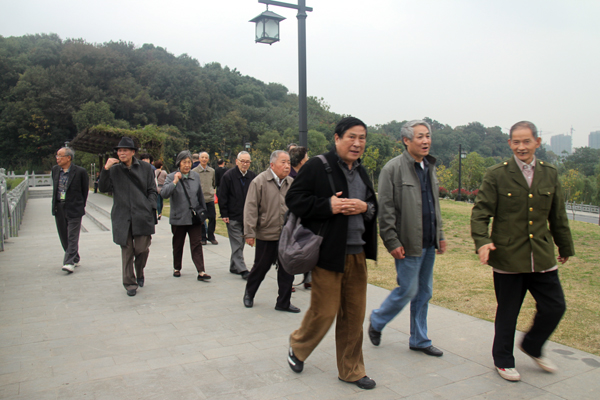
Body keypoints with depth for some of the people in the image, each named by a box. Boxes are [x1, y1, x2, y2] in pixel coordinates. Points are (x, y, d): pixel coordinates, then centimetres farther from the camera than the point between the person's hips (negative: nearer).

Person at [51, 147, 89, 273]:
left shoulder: (80, 172, -9)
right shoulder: (55, 169, 7)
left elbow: (85, 190, 0)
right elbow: (55, 187, 19)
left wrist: (80, 205, 3)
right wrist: (55, 204, 17)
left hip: (73, 208, -6)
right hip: (58, 208, 6)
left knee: (72, 237, -6)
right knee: (64, 237, 12)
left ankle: (69, 262, -6)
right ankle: (75, 259, 27)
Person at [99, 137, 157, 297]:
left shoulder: (145, 168, 6)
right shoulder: (114, 170, 7)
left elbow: (152, 190, 8)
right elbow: (104, 188, 1)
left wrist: (150, 208, -4)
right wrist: (105, 169, -9)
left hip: (142, 216, 0)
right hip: (122, 217, 1)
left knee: (142, 249, -1)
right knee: (127, 251, 2)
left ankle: (140, 273, 29)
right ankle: (130, 284, 14)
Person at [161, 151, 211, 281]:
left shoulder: (196, 176, 5)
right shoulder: (171, 177, -4)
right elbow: (164, 194, -19)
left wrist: (203, 212, 15)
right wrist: (175, 182, -27)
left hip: (195, 217, 1)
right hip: (178, 218, -1)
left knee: (197, 244, -4)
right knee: (178, 246, 13)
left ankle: (201, 272, -6)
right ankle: (177, 268, 31)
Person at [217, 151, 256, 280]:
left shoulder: (252, 176, 5)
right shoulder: (228, 176, -8)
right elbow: (222, 196, -6)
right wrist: (224, 214, -10)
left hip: (247, 216, 5)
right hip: (233, 216, -5)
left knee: (241, 242, 13)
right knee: (237, 244, -4)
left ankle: (234, 266, 26)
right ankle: (242, 269, -2)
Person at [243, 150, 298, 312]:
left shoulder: (292, 183, 5)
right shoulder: (259, 182, -8)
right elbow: (251, 208, -10)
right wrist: (250, 233, -13)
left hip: (288, 235, 4)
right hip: (266, 234, -4)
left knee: (287, 269, 6)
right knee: (261, 267, 11)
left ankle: (283, 302, 20)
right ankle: (249, 294, 36)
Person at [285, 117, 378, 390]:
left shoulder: (362, 172, 15)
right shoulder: (317, 166, -8)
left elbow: (374, 206, 20)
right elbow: (294, 199, -10)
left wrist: (365, 207, -3)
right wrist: (328, 205, -20)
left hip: (357, 253, 7)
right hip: (328, 252, -6)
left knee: (354, 314, 11)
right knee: (324, 311, 2)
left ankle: (351, 370, 28)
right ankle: (297, 347, 32)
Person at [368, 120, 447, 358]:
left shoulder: (429, 167, 13)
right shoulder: (393, 168, -12)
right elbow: (385, 209, -14)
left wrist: (440, 235, 16)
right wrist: (392, 242, -17)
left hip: (428, 243, 8)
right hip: (409, 244, -8)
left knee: (424, 292, 13)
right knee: (407, 291, -1)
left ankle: (419, 340, 27)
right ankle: (376, 322, 24)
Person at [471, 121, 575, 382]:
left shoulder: (550, 174, 8)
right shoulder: (496, 175, -5)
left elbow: (558, 216, 16)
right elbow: (480, 213, -8)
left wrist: (565, 247, 24)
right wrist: (482, 241, -24)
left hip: (542, 257, 4)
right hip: (508, 258, -4)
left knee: (554, 307, 7)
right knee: (507, 313, 8)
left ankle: (532, 346, 35)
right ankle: (503, 360, 29)